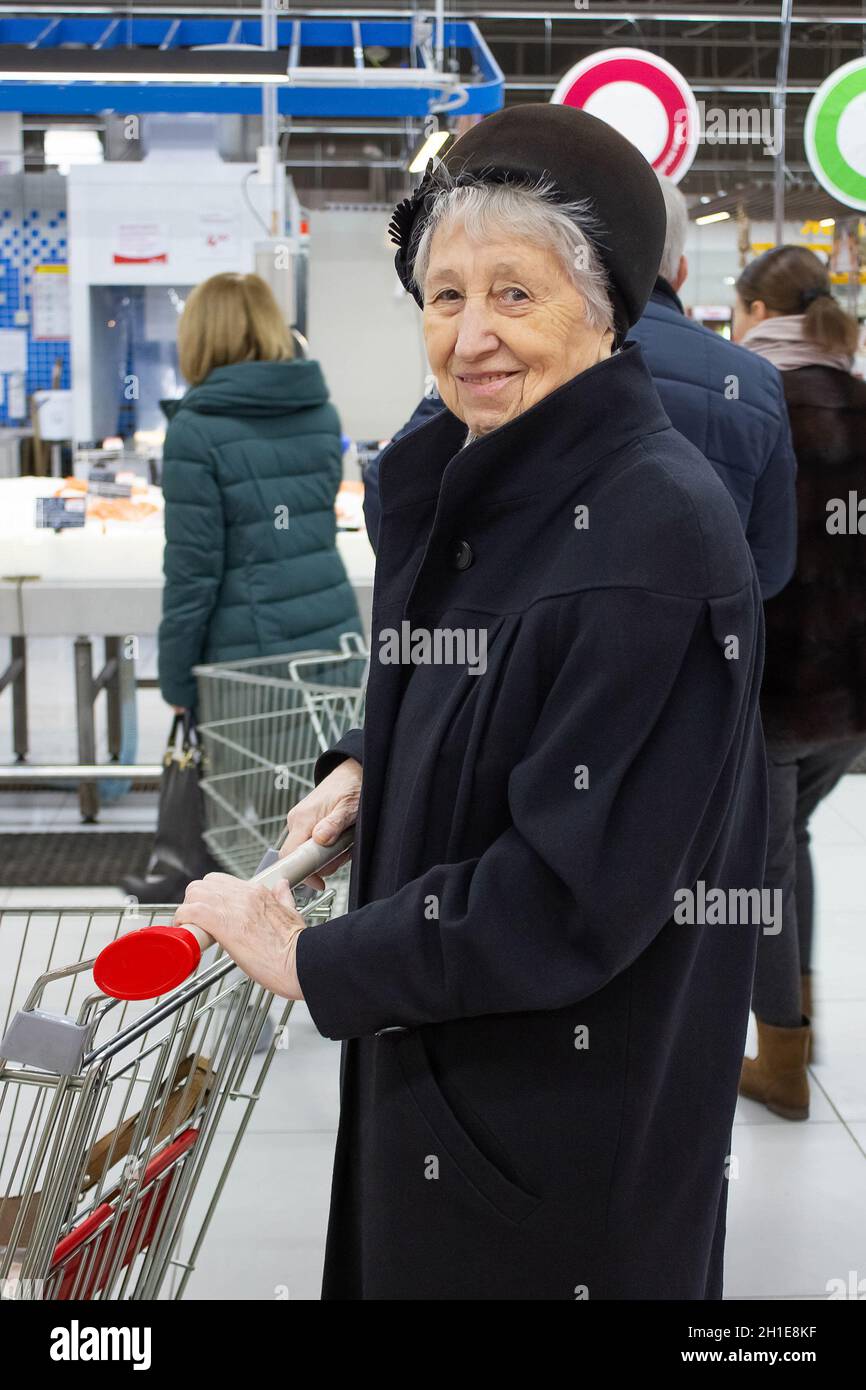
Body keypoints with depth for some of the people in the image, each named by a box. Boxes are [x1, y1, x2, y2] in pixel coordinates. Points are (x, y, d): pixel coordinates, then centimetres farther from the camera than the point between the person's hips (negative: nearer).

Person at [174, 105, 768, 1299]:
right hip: (432, 1049, 8)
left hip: (578, 1103, -8)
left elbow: (582, 887, -27)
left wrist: (317, 963, -19)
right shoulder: (478, 486, 2)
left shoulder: (657, 525, -25)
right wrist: (368, 763, 0)